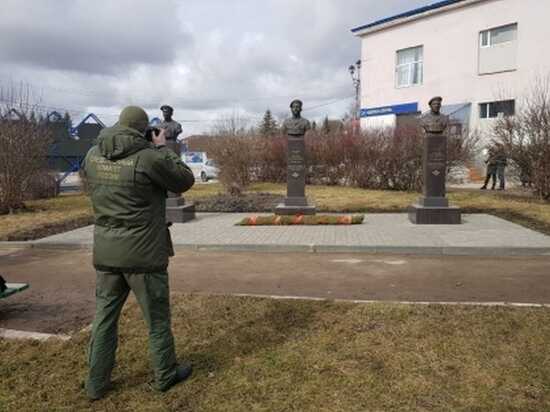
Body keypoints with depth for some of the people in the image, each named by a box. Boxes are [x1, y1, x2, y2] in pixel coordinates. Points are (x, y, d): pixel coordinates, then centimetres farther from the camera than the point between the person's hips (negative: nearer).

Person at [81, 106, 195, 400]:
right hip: (144, 253, -5)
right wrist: (162, 148, 5)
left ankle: (97, 383, 26)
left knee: (104, 318, 16)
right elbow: (185, 181, -4)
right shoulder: (150, 157, -17)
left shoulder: (92, 156, 1)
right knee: (157, 318, 12)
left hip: (105, 252, 5)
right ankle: (165, 376, 28)